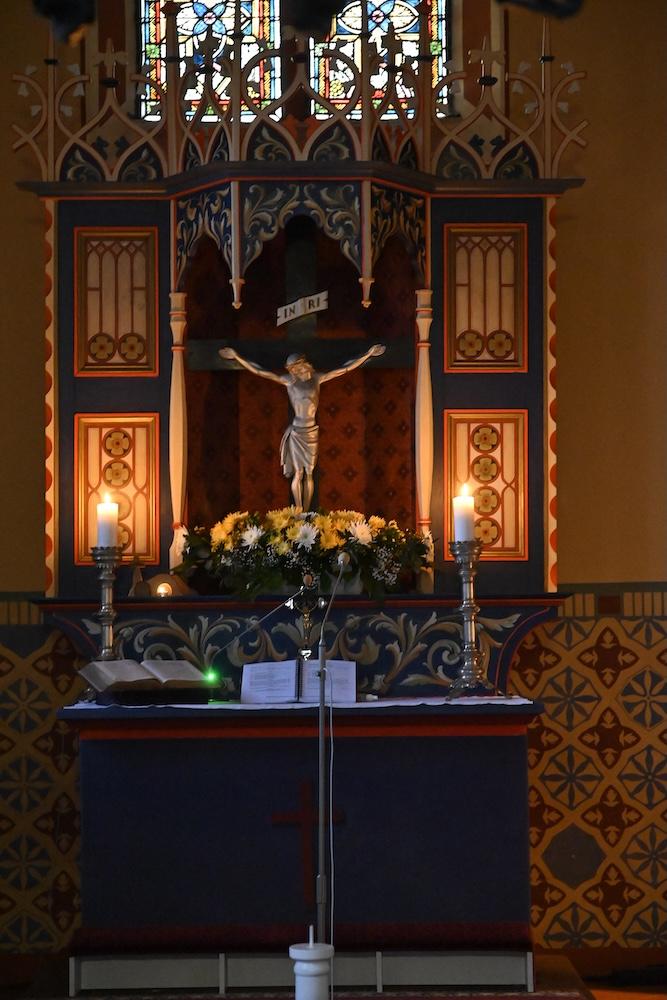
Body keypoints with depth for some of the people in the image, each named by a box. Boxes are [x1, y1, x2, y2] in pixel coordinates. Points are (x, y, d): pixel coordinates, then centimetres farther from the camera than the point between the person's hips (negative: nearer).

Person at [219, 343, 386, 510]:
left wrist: (368, 354, 2)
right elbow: (258, 371, -1)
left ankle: (306, 512, 11)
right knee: (298, 473, -1)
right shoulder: (289, 380, -3)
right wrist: (237, 357, -3)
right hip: (297, 432, -2)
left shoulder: (316, 378, 2)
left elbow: (346, 368, 3)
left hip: (312, 432, 2)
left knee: (309, 473, 6)